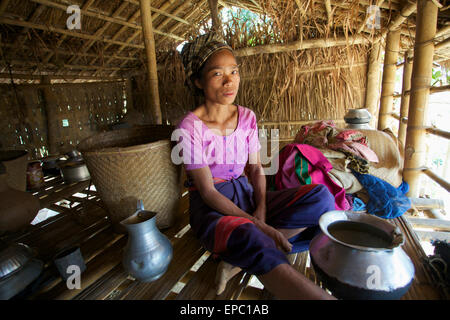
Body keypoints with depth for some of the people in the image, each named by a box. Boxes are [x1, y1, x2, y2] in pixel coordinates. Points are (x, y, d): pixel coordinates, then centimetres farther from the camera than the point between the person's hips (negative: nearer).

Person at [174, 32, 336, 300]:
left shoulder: (247, 117, 2)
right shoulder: (191, 127, -14)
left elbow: (256, 169, 5)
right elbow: (208, 192, -16)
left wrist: (261, 212, -13)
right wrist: (260, 227, -24)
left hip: (244, 193, 6)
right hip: (210, 207, -5)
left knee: (321, 197, -14)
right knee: (249, 236, -40)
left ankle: (241, 256, -19)